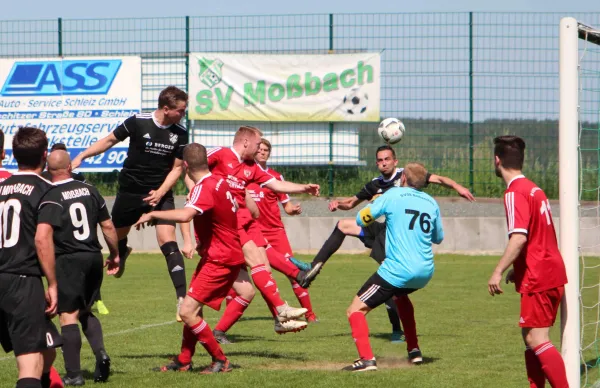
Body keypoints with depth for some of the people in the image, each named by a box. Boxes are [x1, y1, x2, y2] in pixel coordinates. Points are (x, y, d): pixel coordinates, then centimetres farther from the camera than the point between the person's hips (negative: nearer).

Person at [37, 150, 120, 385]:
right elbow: (108, 226, 11)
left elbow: (43, 235, -23)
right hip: (94, 258, 6)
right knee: (85, 311, 21)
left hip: (68, 260, -6)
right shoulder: (89, 190, 6)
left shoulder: (51, 197, -11)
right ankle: (100, 352, -1)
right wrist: (114, 255, 24)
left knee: (68, 315, -2)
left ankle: (73, 374, -5)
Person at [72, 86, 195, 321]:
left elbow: (177, 168, 0)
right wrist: (81, 157, -2)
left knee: (168, 242, -15)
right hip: (130, 191, 0)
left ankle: (182, 298, -18)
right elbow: (111, 140, 0)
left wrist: (160, 192, -13)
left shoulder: (180, 134, -7)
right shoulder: (138, 122, -13)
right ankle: (120, 257, 52)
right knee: (117, 236, 15)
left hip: (160, 193, 0)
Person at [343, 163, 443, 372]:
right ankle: (414, 350, 36)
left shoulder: (393, 195, -4)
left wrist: (375, 203, 20)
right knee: (400, 296, 39)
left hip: (397, 271, -6)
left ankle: (367, 358, -22)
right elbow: (438, 238, 23)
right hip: (424, 272, 7)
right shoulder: (432, 203, 10)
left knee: (355, 310, -3)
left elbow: (361, 219, 1)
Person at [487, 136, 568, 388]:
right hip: (552, 273, 9)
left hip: (538, 279, -9)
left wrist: (499, 271, -24)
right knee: (531, 337, 14)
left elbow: (519, 237, -25)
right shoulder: (533, 189, 15)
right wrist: (518, 270, 26)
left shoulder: (515, 193, -13)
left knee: (536, 340, -12)